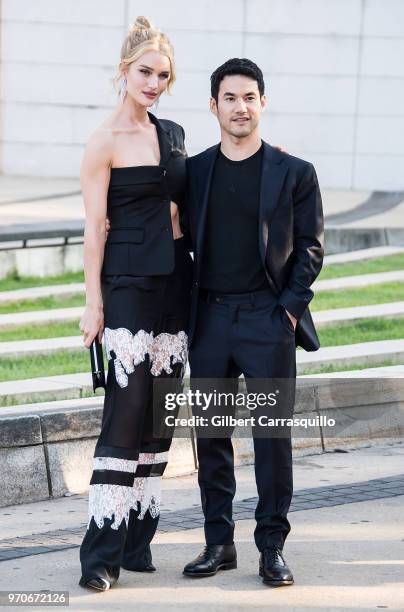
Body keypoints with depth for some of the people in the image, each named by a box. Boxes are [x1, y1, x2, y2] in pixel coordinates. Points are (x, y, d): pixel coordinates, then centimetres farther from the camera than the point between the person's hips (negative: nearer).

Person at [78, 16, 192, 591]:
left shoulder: (173, 134, 13)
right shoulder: (105, 141, -7)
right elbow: (95, 227, -10)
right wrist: (93, 301, -14)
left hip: (175, 280, 7)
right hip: (128, 284, -7)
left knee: (160, 413, 7)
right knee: (127, 411, -11)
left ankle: (137, 541, 14)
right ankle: (102, 552, -8)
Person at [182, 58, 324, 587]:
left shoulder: (294, 173, 3)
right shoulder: (193, 170, 10)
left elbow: (311, 246, 4)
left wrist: (290, 305, -7)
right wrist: (186, 313, 3)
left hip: (269, 319, -3)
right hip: (209, 319, 3)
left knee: (273, 433, -2)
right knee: (210, 433, 6)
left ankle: (272, 547, 5)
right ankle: (219, 542, 15)